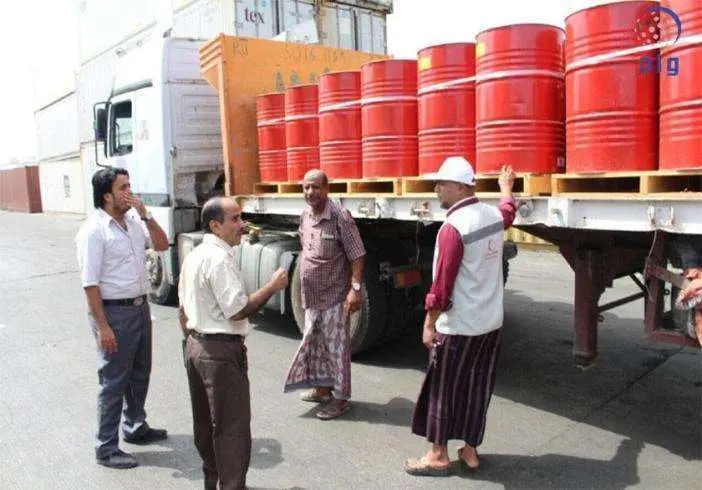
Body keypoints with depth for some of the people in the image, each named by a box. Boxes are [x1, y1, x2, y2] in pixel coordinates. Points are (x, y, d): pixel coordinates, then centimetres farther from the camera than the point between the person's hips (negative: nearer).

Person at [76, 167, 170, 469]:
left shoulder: (134, 220, 4)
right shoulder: (94, 230, -16)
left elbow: (162, 245, 6)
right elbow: (90, 283, -18)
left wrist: (145, 215, -7)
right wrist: (102, 326, -20)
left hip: (140, 307, 7)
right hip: (115, 312, -7)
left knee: (139, 374, 20)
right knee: (114, 381, 3)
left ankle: (135, 427, 40)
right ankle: (106, 448, 18)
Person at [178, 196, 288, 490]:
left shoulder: (194, 255, 10)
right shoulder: (219, 258, -20)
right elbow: (238, 310, -23)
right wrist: (273, 286, -14)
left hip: (195, 346, 10)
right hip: (221, 351, -10)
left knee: (205, 421, 20)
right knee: (232, 427, 0)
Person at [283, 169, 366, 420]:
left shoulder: (340, 216, -17)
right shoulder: (305, 216, 6)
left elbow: (357, 255, -17)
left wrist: (356, 288, -24)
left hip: (335, 295, -8)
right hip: (311, 296, 8)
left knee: (336, 347, 2)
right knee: (314, 343, 18)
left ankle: (340, 398, 15)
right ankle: (322, 388, 35)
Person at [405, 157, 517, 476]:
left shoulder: (453, 227, -21)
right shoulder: (494, 215, 3)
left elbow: (442, 283, -21)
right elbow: (509, 210, 30)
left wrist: (429, 324, -12)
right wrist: (506, 185, 49)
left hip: (457, 326, -8)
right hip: (491, 323, 8)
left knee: (442, 390, 8)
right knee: (477, 388, 16)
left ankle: (438, 455, 20)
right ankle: (470, 451, 28)